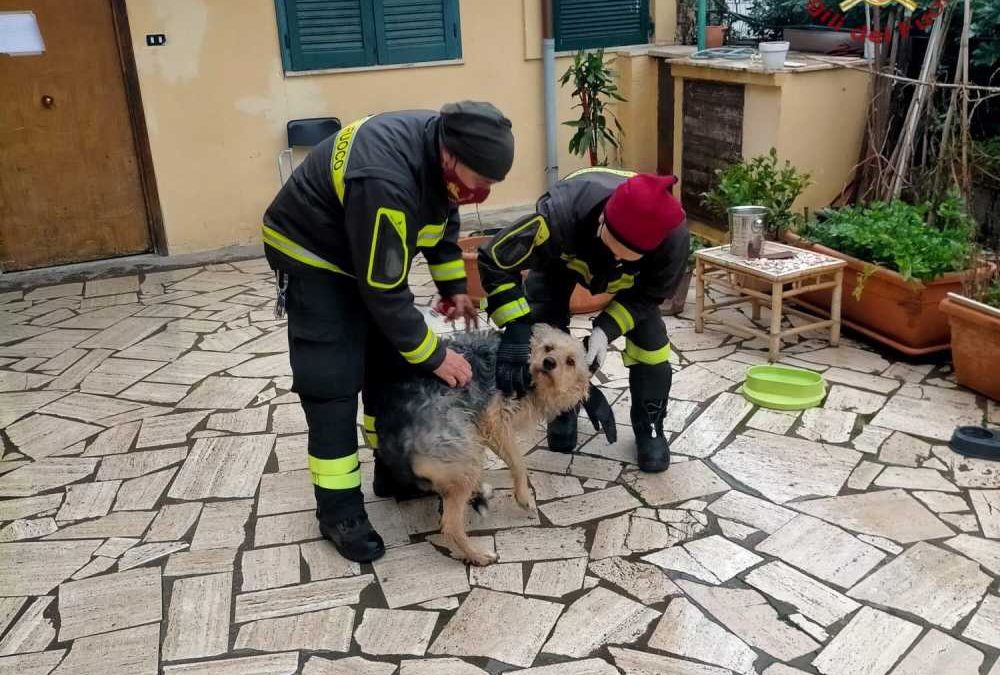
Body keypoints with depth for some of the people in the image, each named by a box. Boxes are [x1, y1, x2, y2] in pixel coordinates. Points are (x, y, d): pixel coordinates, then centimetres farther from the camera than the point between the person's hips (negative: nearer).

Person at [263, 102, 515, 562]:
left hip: (368, 255, 8)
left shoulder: (445, 143, -14)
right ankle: (338, 508, 2)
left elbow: (443, 216, 7)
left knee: (389, 362, 10)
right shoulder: (385, 181, -40)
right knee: (331, 384, -10)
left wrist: (454, 288, 1)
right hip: (312, 254, -8)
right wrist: (434, 357, -23)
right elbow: (384, 292, -33)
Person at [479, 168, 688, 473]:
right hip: (560, 259, -1)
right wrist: (517, 327, -47)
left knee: (649, 335, -11)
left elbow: (650, 294, -21)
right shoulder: (562, 213, -48)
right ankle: (561, 412, 14)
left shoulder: (673, 236, -41)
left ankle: (650, 427, 9)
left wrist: (606, 328, -37)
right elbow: (494, 259, -38)